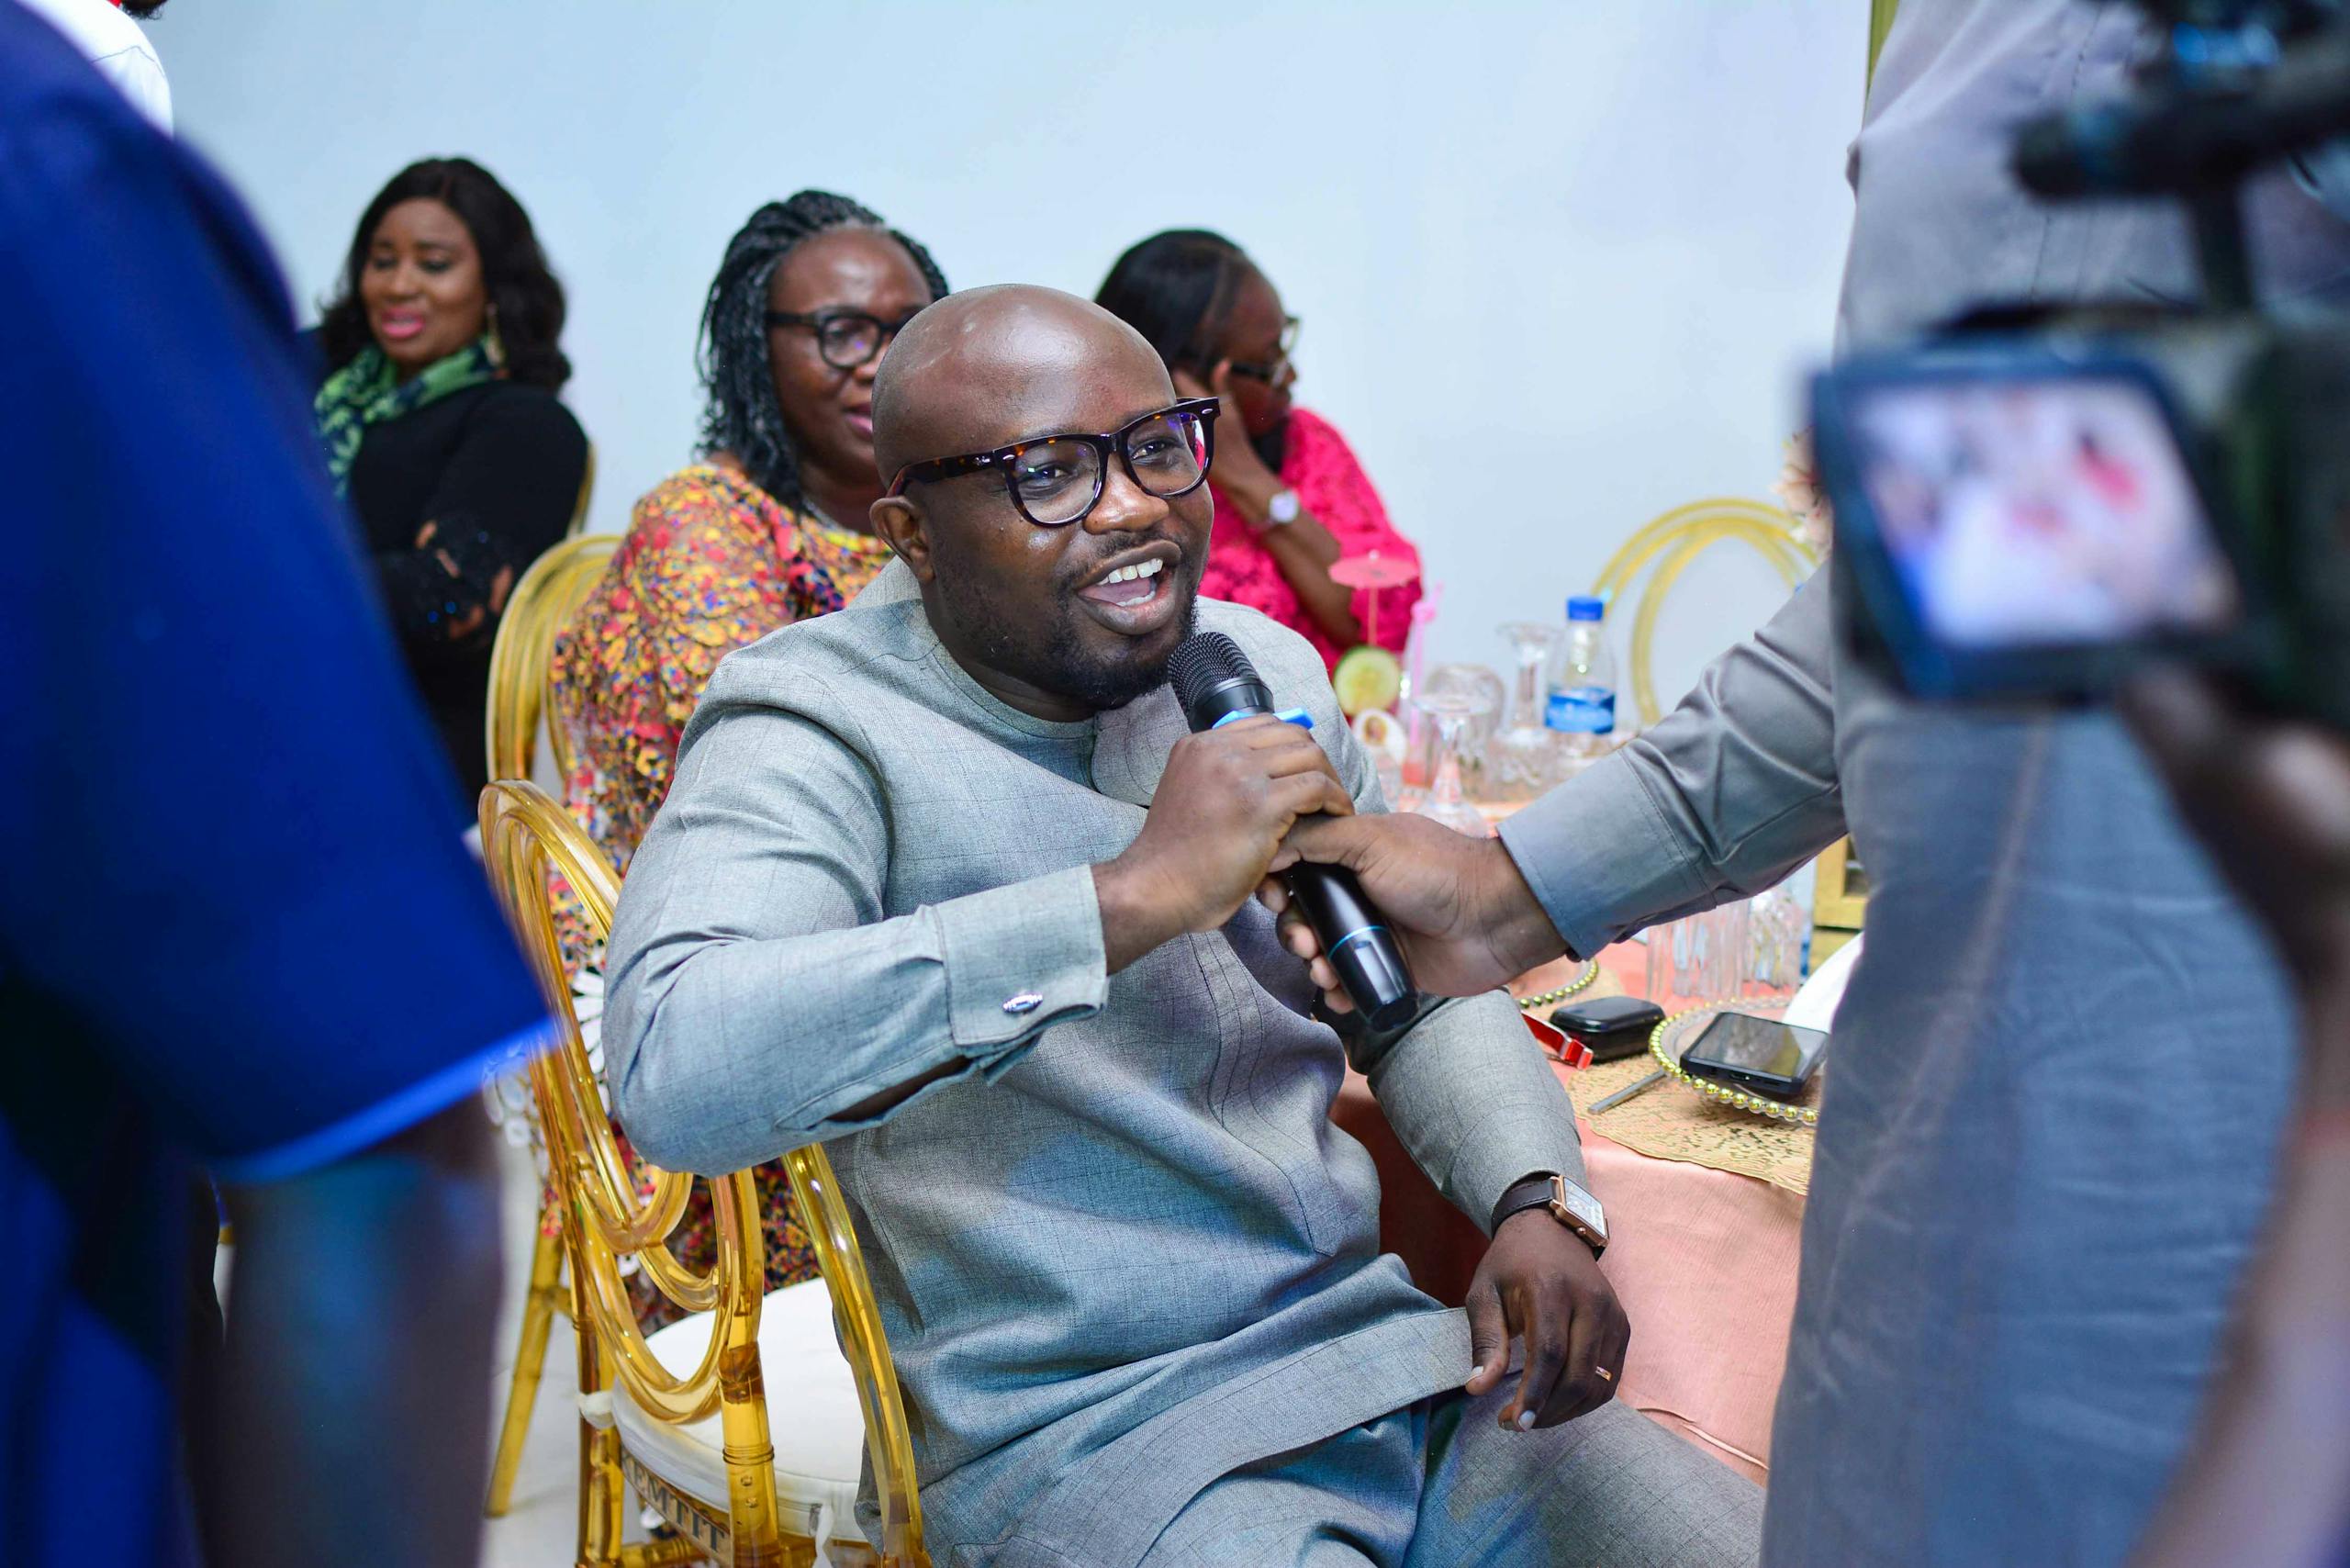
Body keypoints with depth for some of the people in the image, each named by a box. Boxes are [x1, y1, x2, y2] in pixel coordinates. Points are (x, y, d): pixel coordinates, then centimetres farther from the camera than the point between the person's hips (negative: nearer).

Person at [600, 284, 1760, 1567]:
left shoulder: (1257, 665, 10)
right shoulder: (815, 728, -11)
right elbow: (670, 1070, -31)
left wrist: (1537, 1204, 0)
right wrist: (1135, 896, -31)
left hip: (1391, 1354, 6)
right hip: (1084, 1445, -5)